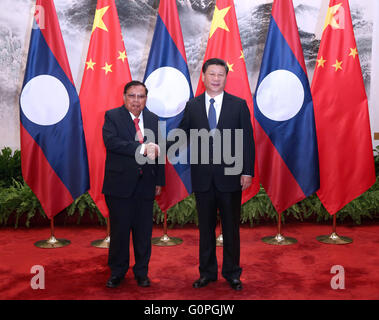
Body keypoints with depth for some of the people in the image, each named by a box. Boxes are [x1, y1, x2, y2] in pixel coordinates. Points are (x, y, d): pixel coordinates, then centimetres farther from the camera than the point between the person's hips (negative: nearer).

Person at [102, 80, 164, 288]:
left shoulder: (153, 119, 12)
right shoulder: (112, 116, -1)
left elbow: (157, 150, 13)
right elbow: (111, 141, -19)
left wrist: (159, 181, 10)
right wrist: (142, 149, -23)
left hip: (145, 185, 4)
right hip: (120, 183, -3)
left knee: (144, 231, 9)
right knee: (119, 230, 4)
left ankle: (142, 272, 25)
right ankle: (117, 272, 22)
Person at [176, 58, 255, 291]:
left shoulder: (239, 105, 1)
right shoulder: (192, 106, 5)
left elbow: (247, 140, -1)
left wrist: (248, 171, -7)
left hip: (230, 176, -1)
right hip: (203, 177, 2)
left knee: (231, 227, 9)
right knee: (205, 227, 12)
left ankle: (232, 273, 24)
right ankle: (207, 272, 26)